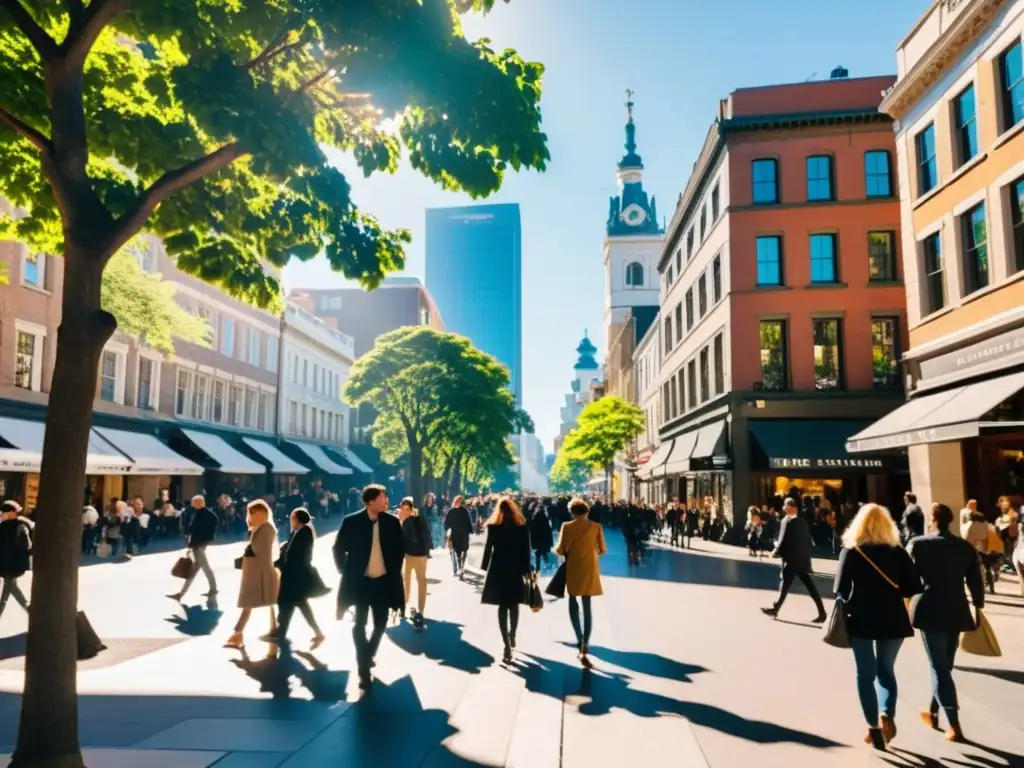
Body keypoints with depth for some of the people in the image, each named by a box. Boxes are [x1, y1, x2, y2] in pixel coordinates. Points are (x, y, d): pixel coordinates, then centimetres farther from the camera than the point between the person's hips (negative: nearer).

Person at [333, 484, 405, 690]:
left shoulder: (392, 521, -5)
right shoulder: (352, 521, -11)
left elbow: (400, 548, 8)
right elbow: (338, 548, 0)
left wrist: (394, 570, 5)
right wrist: (345, 572, -1)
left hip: (383, 581, 3)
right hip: (359, 582, -2)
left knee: (380, 624, 11)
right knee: (360, 625, 3)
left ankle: (367, 656, 36)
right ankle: (364, 669, 16)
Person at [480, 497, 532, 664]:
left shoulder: (493, 527, -6)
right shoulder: (522, 527, -1)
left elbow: (488, 548, -6)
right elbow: (526, 551, -1)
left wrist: (485, 567, 1)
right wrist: (526, 569, 3)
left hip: (498, 569, -2)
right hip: (515, 569, 2)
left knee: (503, 606, 1)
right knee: (513, 605, 19)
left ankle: (507, 645, -6)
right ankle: (512, 636, 34)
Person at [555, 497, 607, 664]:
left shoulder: (567, 526, -7)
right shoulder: (596, 526, -3)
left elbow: (560, 550, -7)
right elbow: (602, 550, 1)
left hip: (572, 569, -1)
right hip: (589, 570, 1)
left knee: (573, 604, 17)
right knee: (587, 607, 4)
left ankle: (580, 640, 13)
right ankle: (584, 647, -3)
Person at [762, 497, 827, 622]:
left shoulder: (787, 521, -14)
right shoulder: (803, 521, 10)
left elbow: (783, 541, -15)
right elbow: (808, 540, 14)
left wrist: (776, 552, -1)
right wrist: (807, 554, 19)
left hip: (791, 559, -7)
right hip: (803, 558, 8)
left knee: (784, 584, 1)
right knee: (809, 586, 8)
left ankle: (775, 609, 9)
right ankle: (822, 612, 6)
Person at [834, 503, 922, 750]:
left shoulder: (850, 551, -4)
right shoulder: (898, 551, 0)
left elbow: (840, 590, -9)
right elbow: (914, 588, -3)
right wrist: (891, 592, 13)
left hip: (862, 618, -2)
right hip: (892, 619, 2)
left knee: (865, 673, 10)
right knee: (886, 669, 18)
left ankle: (874, 728, 7)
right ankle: (887, 714, -3)